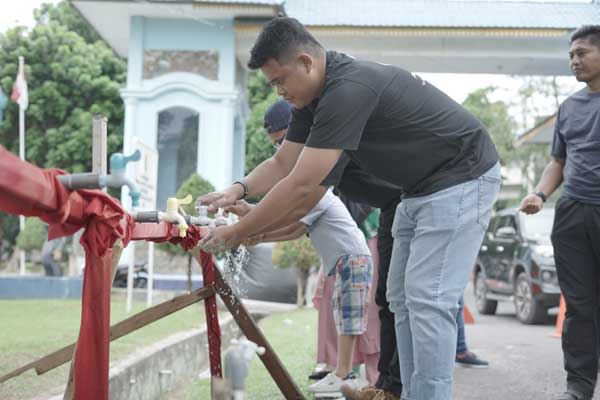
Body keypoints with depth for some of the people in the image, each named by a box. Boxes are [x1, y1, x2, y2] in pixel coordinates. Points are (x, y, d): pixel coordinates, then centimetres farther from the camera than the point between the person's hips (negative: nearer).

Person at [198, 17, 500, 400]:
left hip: (461, 178, -10)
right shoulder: (314, 96, 2)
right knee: (402, 298, 10)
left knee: (427, 299, -14)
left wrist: (237, 234, -21)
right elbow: (282, 165, 7)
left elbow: (300, 186, -29)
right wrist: (239, 190, -12)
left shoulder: (349, 90, -29)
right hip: (423, 186, 10)